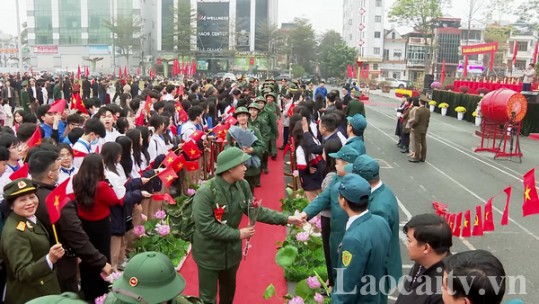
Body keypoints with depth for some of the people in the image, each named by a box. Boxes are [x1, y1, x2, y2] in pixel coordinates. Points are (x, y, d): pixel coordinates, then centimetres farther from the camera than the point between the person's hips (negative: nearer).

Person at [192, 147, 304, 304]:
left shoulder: (242, 186, -10)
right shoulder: (206, 192, -28)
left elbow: (255, 210, -2)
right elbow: (205, 226, -28)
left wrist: (285, 219, -9)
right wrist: (238, 234, -25)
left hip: (232, 250, 6)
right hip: (209, 253, -6)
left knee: (229, 290, 27)